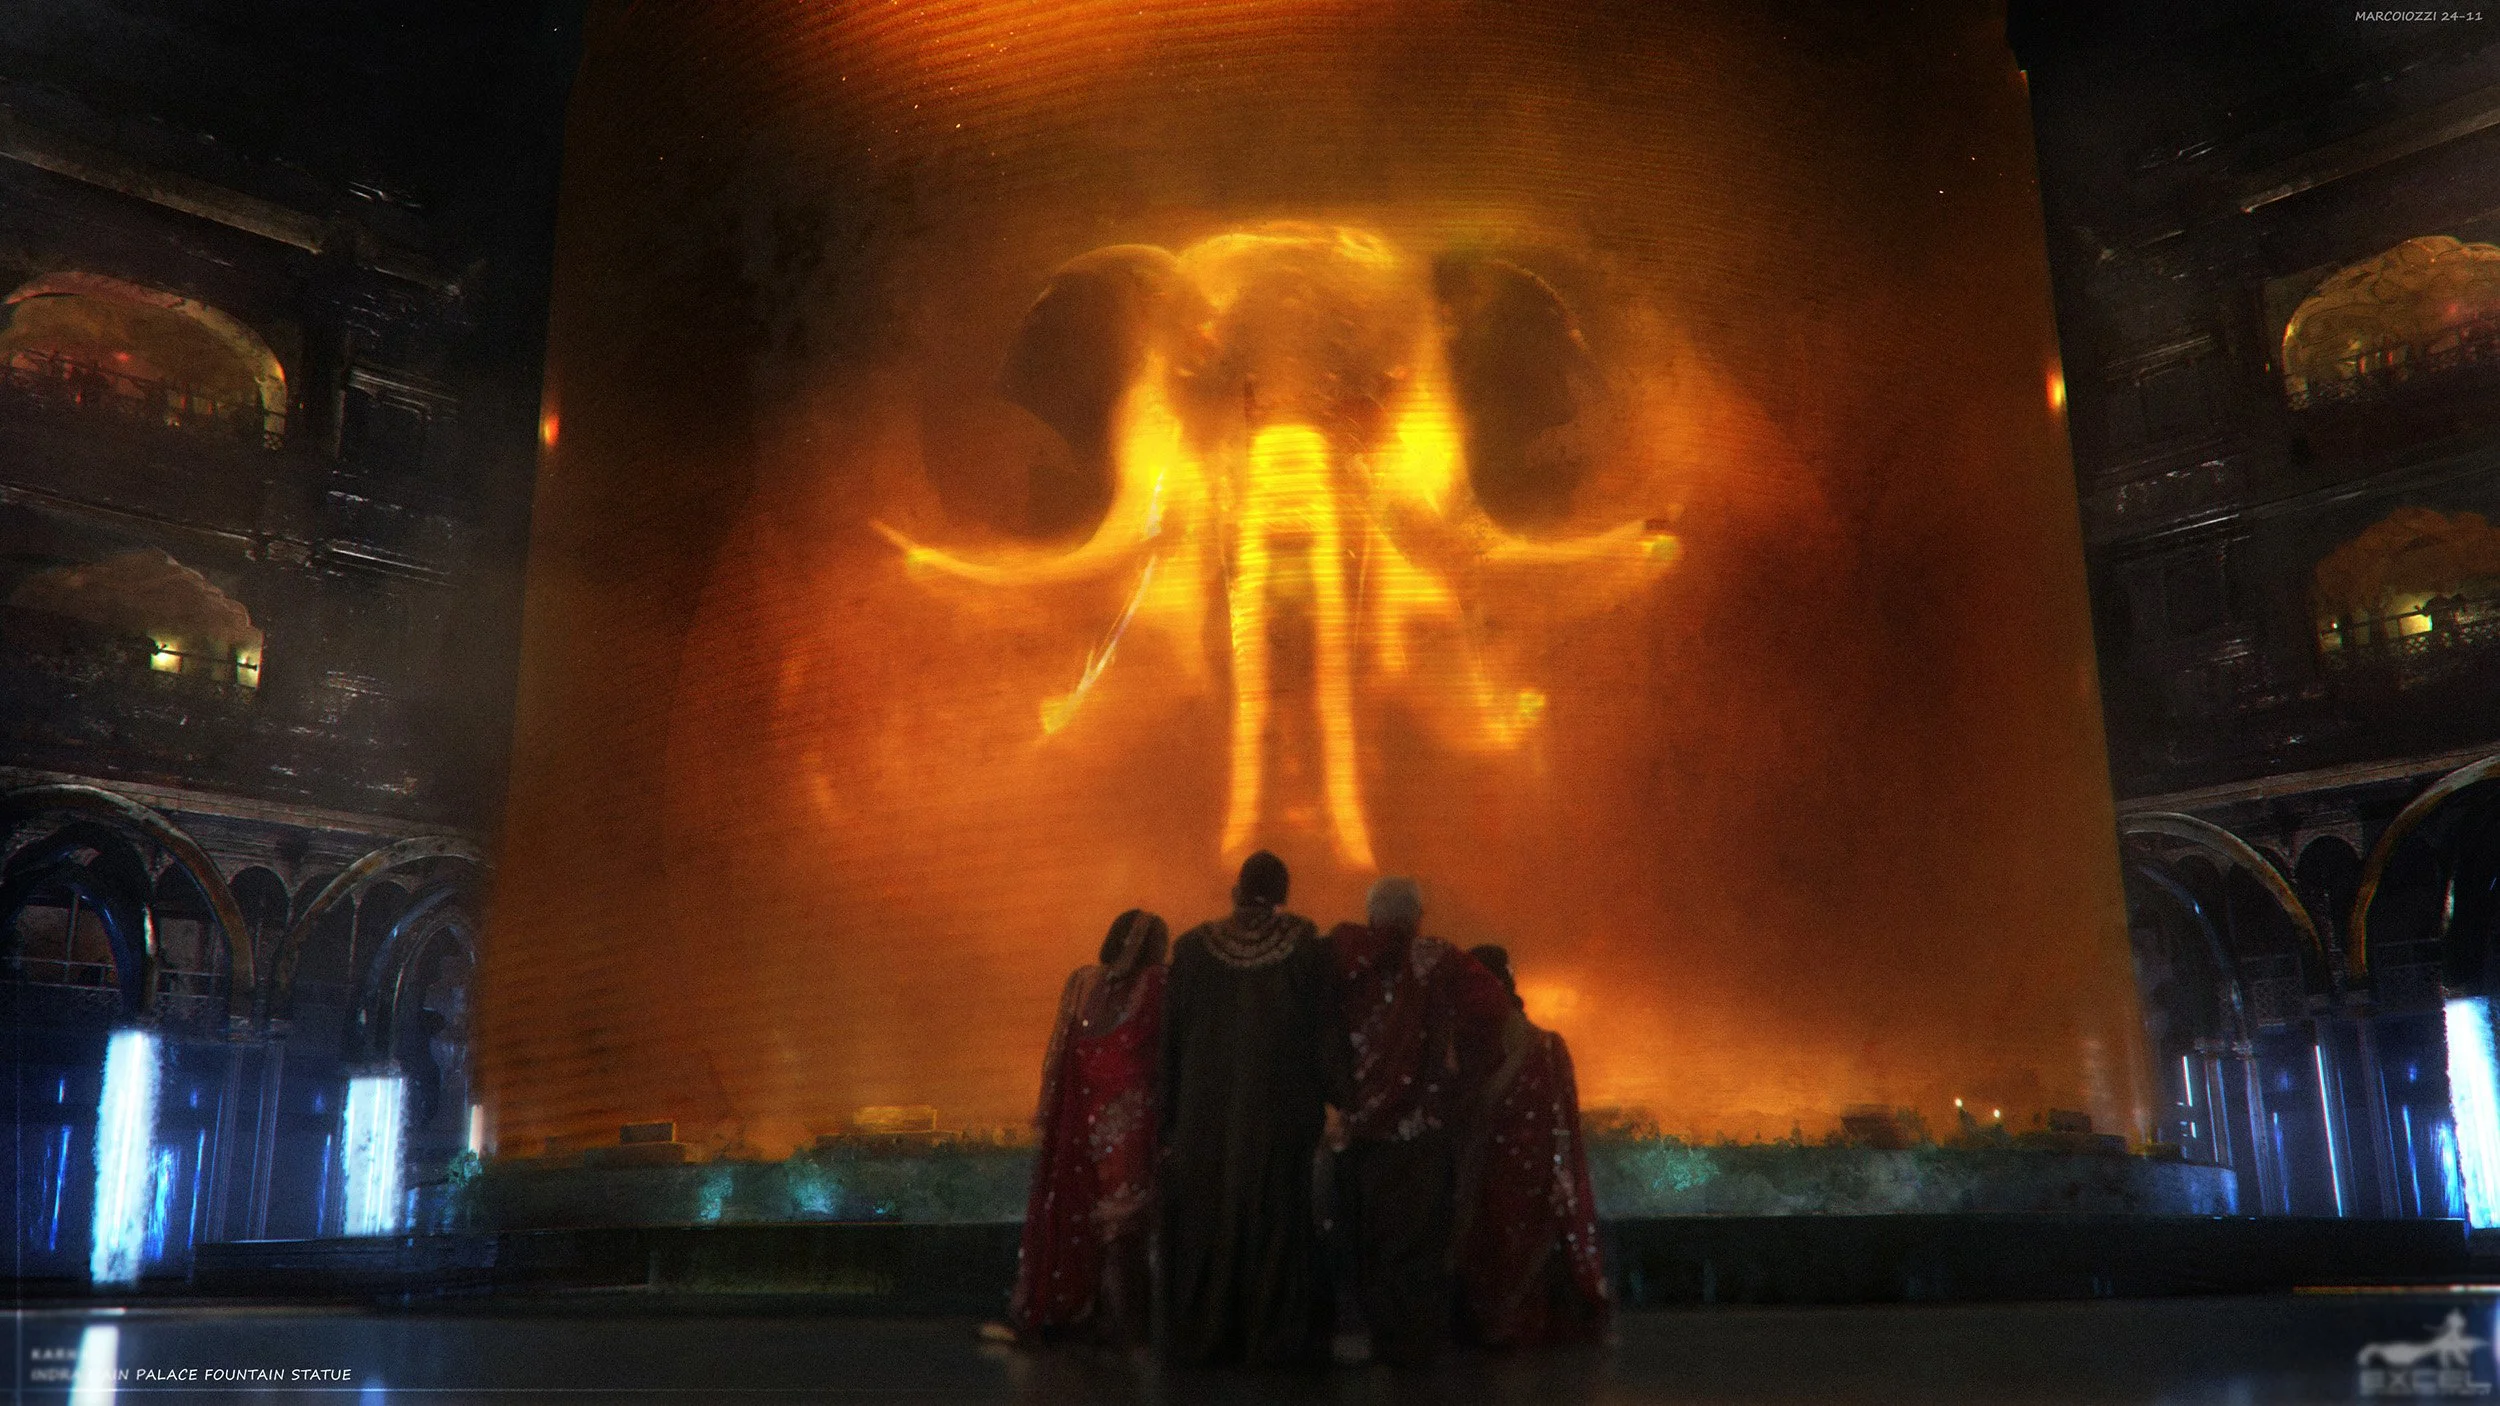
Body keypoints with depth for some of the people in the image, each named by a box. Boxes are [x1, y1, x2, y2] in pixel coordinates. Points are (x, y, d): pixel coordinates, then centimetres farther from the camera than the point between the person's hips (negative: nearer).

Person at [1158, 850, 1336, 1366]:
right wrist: (1317, 1105, 3)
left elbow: (1170, 1038, 0)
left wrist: (1169, 1117, 7)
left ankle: (1199, 1337, 16)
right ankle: (1276, 1336, 11)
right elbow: (1320, 1035, -4)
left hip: (1204, 1111, 1)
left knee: (1205, 1217, 10)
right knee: (1275, 1220, 7)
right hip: (1279, 1110, -1)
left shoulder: (1194, 948, -2)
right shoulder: (1305, 948, -5)